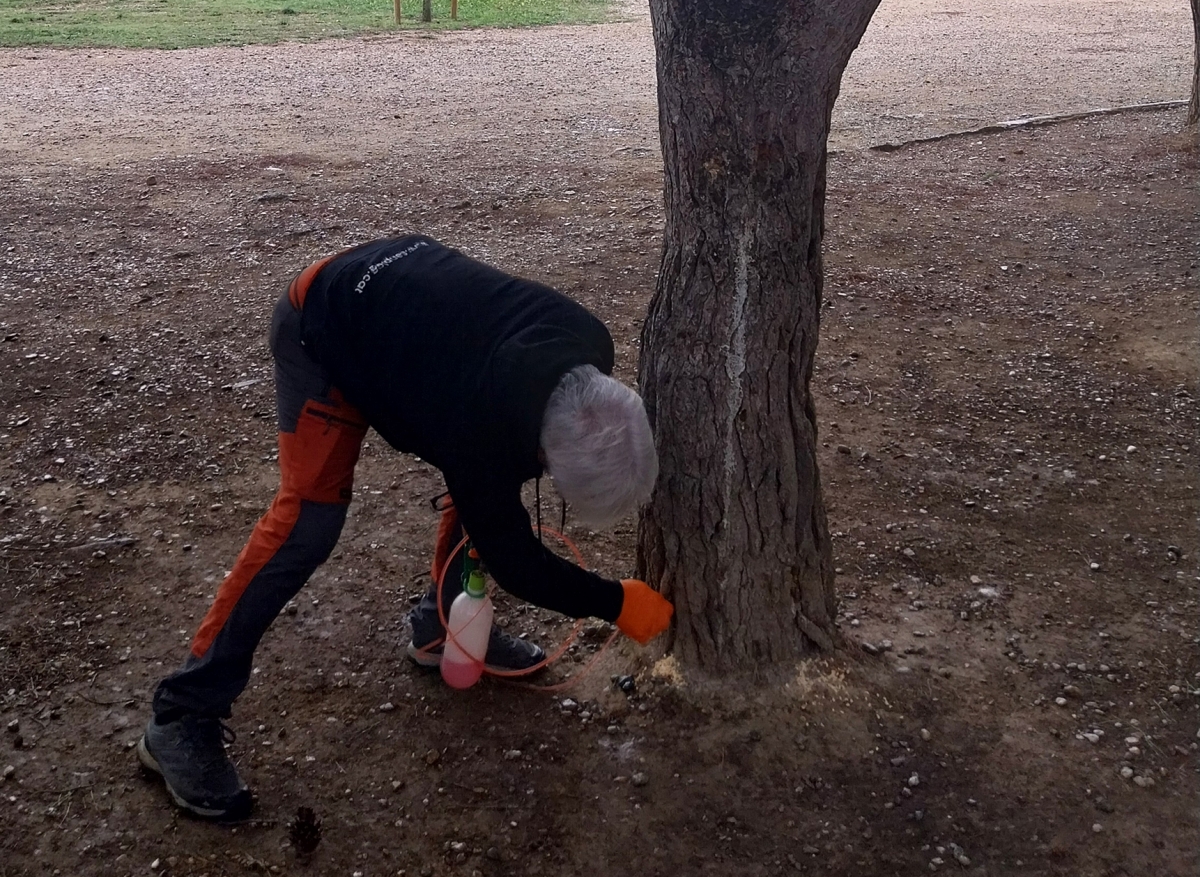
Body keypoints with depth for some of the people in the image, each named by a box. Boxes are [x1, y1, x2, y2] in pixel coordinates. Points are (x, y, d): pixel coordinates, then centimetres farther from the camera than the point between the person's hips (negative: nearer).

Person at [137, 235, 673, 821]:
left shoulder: (589, 350, -19)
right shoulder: (485, 424, -40)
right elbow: (512, 558, -24)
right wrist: (617, 605, -15)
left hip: (409, 288, 8)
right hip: (323, 328, -8)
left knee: (483, 479, 2)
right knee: (309, 519, -20)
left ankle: (442, 628, 21)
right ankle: (182, 719, -13)